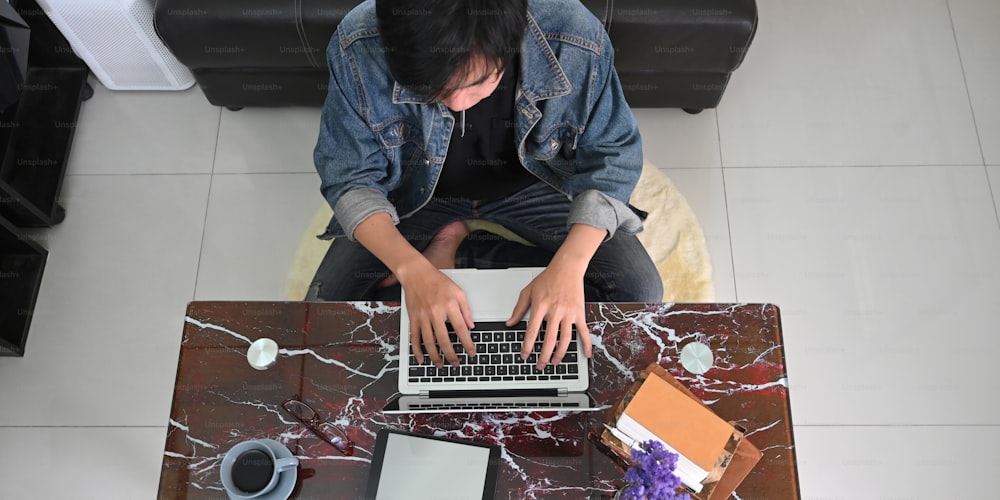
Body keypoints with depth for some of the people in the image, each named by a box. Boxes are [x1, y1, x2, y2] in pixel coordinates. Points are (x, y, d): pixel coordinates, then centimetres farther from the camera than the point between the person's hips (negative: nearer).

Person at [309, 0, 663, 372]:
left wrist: (568, 265, -35)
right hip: (418, 194, 0)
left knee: (640, 292, -15)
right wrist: (412, 269, -36)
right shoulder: (359, 48, -29)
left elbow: (611, 157, -19)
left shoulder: (577, 41, -30)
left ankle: (458, 247, -3)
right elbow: (349, 176, -20)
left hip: (532, 187, 1)